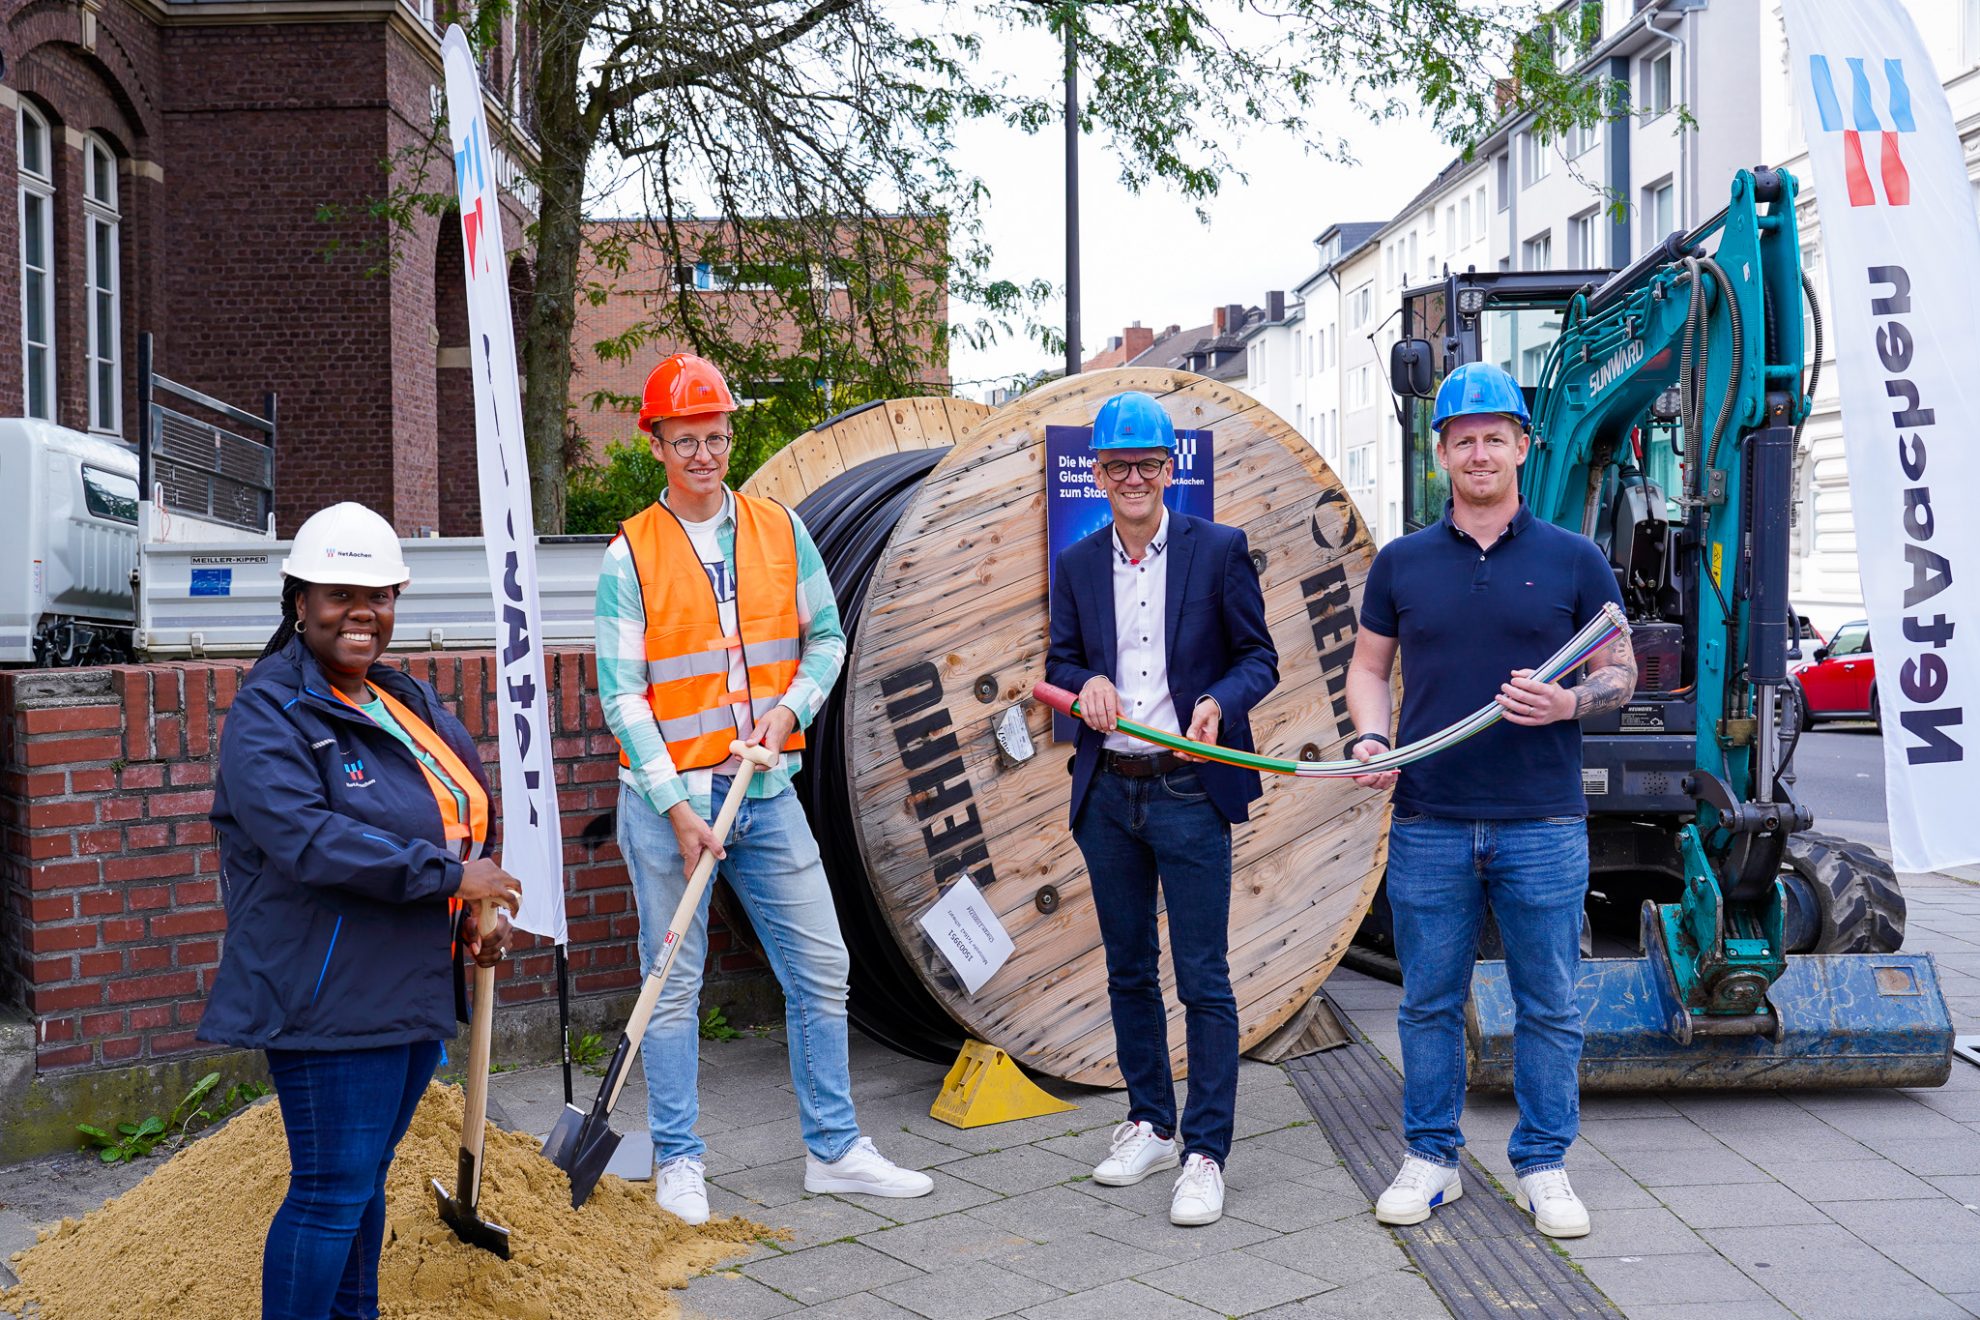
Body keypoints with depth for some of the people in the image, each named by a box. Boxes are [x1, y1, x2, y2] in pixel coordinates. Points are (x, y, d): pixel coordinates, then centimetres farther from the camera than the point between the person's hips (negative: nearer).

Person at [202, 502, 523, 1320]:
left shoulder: (406, 703, 14)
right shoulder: (268, 714, -12)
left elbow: (452, 817, 25)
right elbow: (305, 837, -26)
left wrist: (477, 913, 7)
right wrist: (449, 875, -23)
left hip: (414, 992, 8)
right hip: (328, 998, -8)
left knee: (365, 1177, 18)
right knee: (331, 1189, -3)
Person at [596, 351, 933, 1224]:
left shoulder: (780, 531, 5)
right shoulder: (630, 555, -5)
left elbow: (826, 638, 13)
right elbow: (622, 695, -9)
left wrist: (788, 709, -6)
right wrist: (679, 809, -15)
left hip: (767, 790, 4)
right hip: (667, 796, -3)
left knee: (820, 969, 6)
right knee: (674, 982, 4)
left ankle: (833, 1149, 20)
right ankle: (679, 1162, 18)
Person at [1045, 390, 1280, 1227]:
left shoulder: (1219, 551, -2)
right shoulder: (1077, 566, 8)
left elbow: (1259, 659, 0)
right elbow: (1059, 662, 11)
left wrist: (1218, 703, -21)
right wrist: (1086, 682, -12)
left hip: (1189, 791, -4)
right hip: (1106, 791, 4)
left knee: (1203, 978, -2)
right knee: (1128, 970, 14)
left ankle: (1205, 1154, 7)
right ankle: (1151, 1124, 30)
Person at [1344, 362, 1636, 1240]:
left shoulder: (1573, 560, 4)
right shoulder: (1402, 563, 8)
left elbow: (1620, 672, 7)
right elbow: (1369, 666, 13)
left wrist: (1569, 702, -14)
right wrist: (1370, 735, -6)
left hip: (1543, 824, -1)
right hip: (1429, 823, 1)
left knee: (1549, 1006, 6)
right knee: (1430, 1003, 8)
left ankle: (1543, 1166, 20)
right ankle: (1430, 1158, 21)